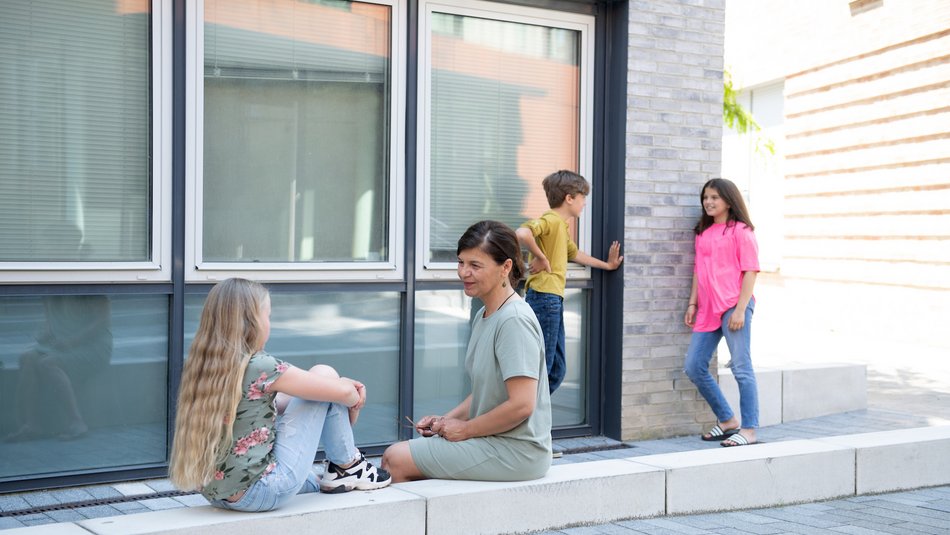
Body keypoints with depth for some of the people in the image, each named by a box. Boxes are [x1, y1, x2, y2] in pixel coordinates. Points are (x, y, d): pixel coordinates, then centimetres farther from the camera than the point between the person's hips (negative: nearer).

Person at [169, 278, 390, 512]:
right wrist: (355, 399, 15)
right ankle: (348, 468, 17)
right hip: (263, 491, -7)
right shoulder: (260, 368, -16)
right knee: (324, 375, 2)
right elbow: (343, 391, -9)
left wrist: (345, 387, 12)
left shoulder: (205, 367, 5)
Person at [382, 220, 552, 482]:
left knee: (396, 459, -11)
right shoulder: (483, 317, 13)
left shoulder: (514, 321, -19)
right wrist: (446, 420, 5)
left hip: (516, 451, -9)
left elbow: (521, 405, -24)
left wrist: (465, 429, -12)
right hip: (492, 440, 10)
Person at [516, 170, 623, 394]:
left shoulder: (562, 226, 20)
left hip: (554, 300, 10)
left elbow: (574, 254, 38)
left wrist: (606, 265, 47)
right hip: (544, 297, -10)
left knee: (557, 370, 13)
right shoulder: (550, 220, -12)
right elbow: (522, 233, -32)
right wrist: (540, 257, -19)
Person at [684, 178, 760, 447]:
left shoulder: (741, 231, -3)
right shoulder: (703, 233, 17)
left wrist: (740, 309, -14)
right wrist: (692, 303, 10)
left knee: (741, 368, -4)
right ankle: (727, 421, 18)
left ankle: (748, 430, 3)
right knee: (694, 367, 5)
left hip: (733, 307, -7)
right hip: (708, 309, 8)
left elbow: (750, 271, -7)